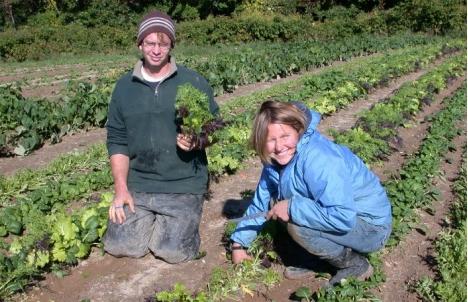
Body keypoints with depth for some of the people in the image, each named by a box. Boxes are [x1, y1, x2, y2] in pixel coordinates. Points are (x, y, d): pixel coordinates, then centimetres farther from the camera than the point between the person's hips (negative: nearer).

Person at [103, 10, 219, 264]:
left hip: (184, 185, -2)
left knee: (174, 252, -16)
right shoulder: (124, 87, 5)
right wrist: (121, 188, -3)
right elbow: (117, 141, 6)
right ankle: (153, 221, 22)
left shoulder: (194, 82, -1)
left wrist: (198, 141, -19)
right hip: (138, 185, 3)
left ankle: (182, 222, 18)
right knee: (117, 246, -8)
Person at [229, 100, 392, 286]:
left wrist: (292, 208, -31)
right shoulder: (277, 159, -5)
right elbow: (260, 203, 9)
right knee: (277, 202, -2)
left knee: (298, 226, -28)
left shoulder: (318, 160, -32)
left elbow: (343, 218, -39)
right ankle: (316, 261, 10)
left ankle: (355, 265, -4)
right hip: (335, 216, 8)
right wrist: (239, 242, 9)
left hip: (372, 227, -8)